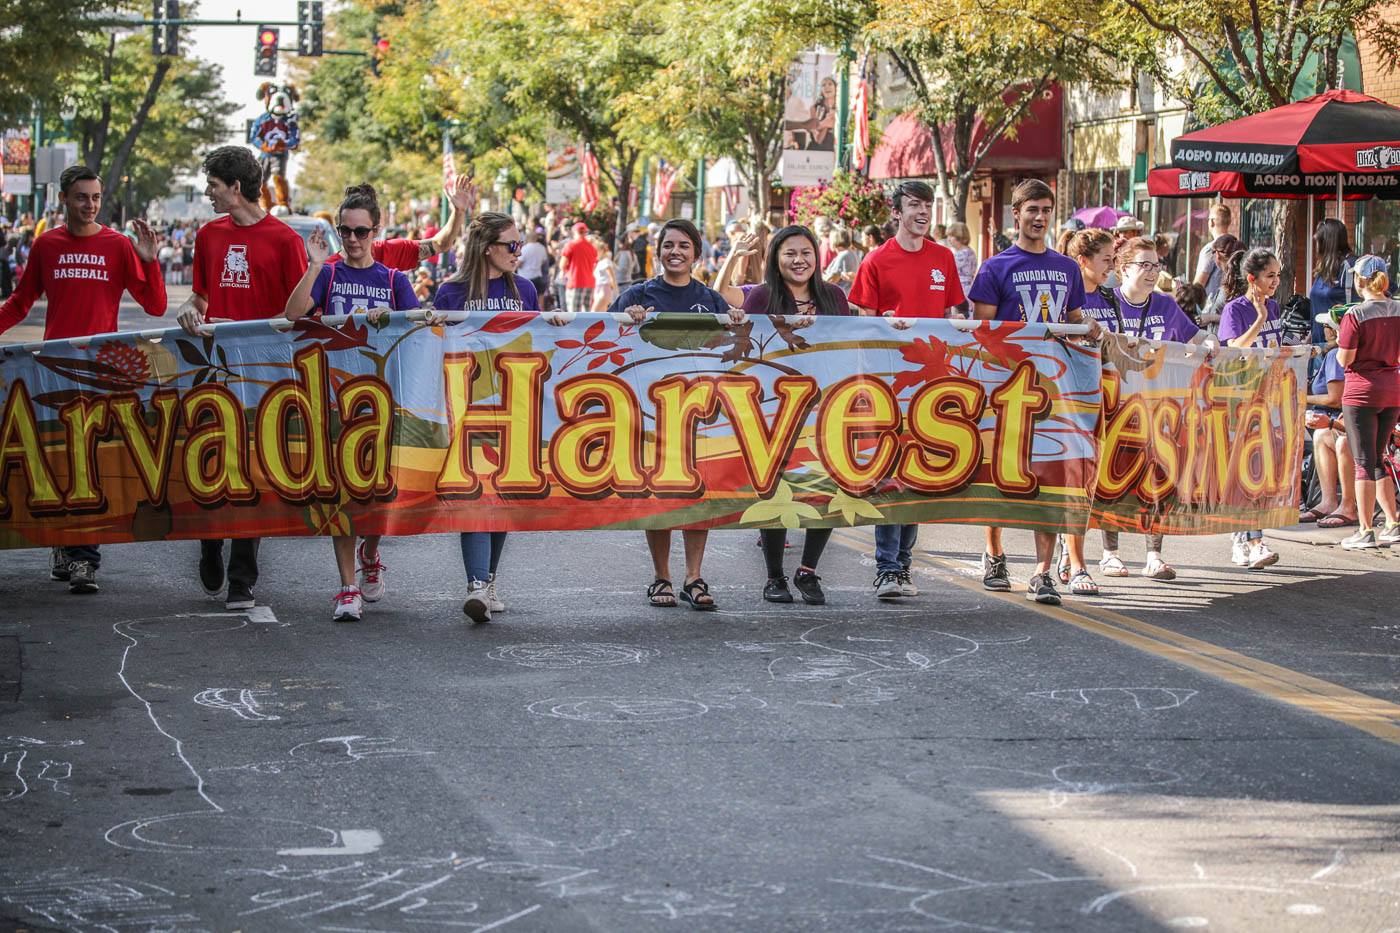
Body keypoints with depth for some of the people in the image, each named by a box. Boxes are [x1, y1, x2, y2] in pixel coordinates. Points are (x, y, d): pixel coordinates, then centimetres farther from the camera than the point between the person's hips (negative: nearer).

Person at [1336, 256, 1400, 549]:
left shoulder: (1356, 315, -15)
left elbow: (1344, 360, -14)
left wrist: (1340, 343, 5)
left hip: (1362, 392, -6)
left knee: (1364, 462, -1)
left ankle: (1366, 531, 0)